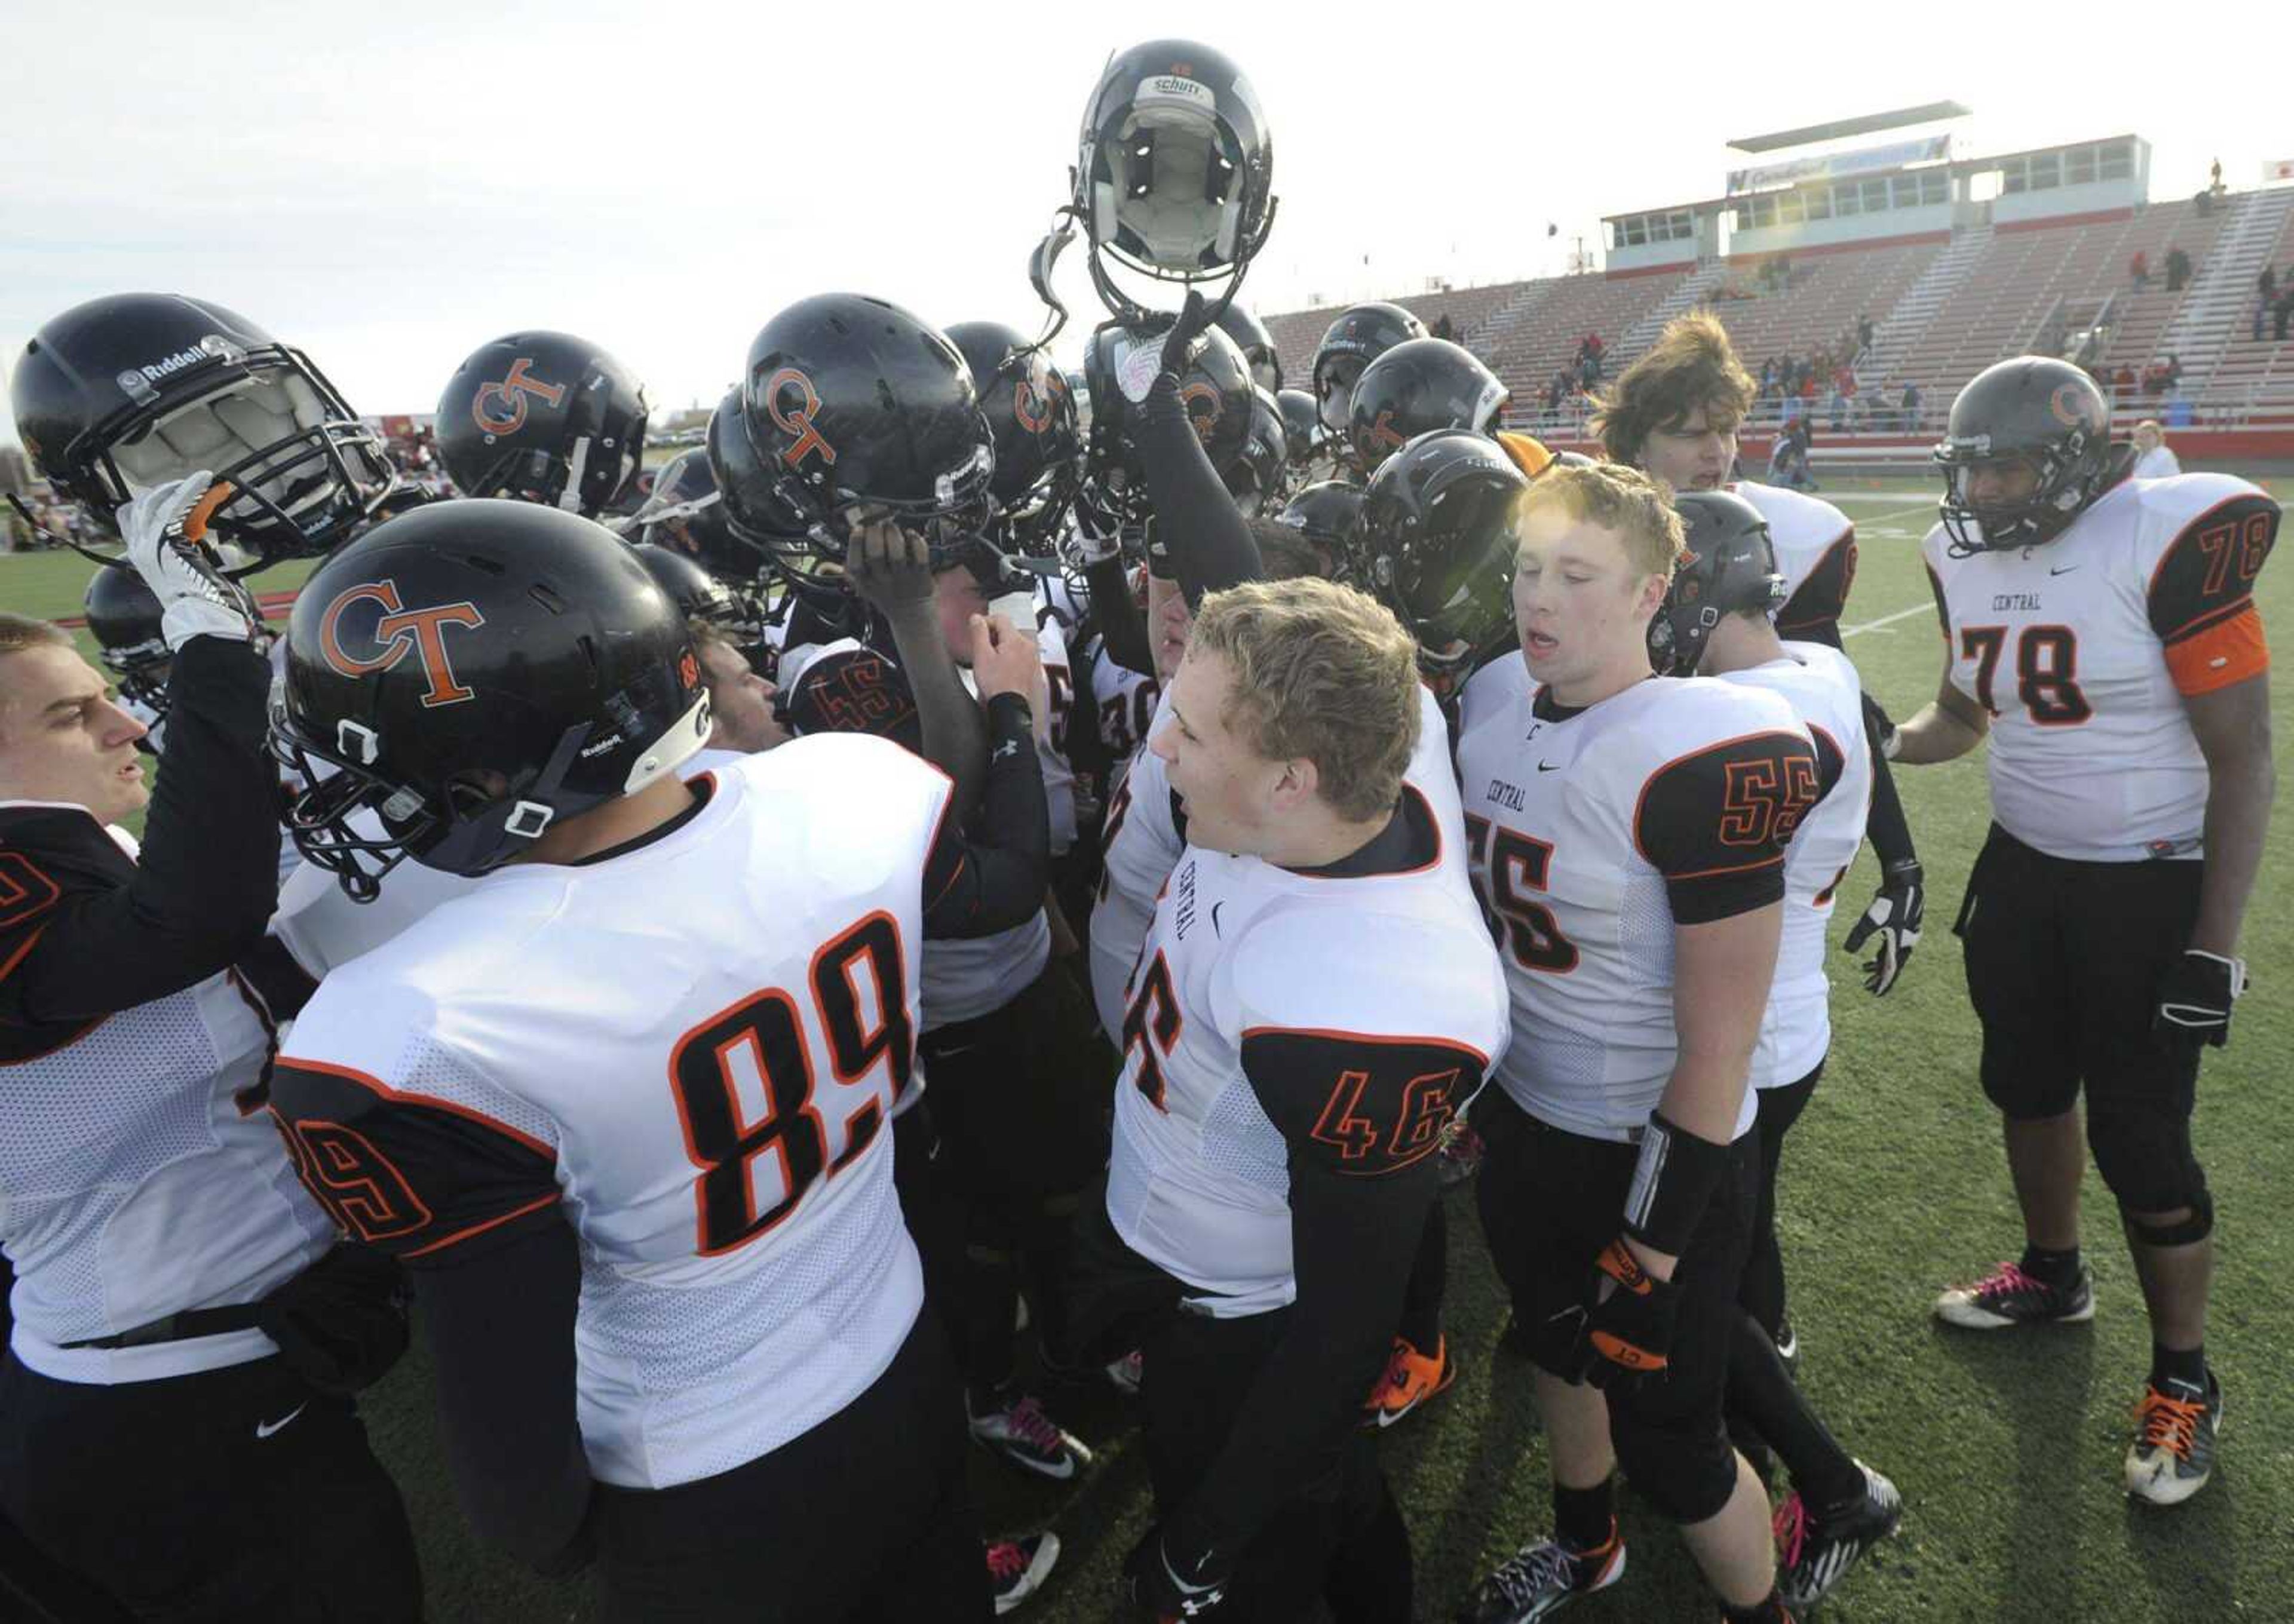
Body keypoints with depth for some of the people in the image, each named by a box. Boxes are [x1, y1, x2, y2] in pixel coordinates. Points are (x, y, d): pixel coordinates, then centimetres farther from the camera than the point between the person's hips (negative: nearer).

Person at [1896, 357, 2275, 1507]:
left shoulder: (2168, 543, -20)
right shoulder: (1969, 561, 0)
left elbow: (2241, 753, -17)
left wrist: (2212, 947, -18)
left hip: (2148, 887, -6)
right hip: (2022, 869, 6)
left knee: (2140, 1142, 0)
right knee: (2025, 1087, 19)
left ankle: (2184, 1381, 23)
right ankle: (2053, 1276, 44)